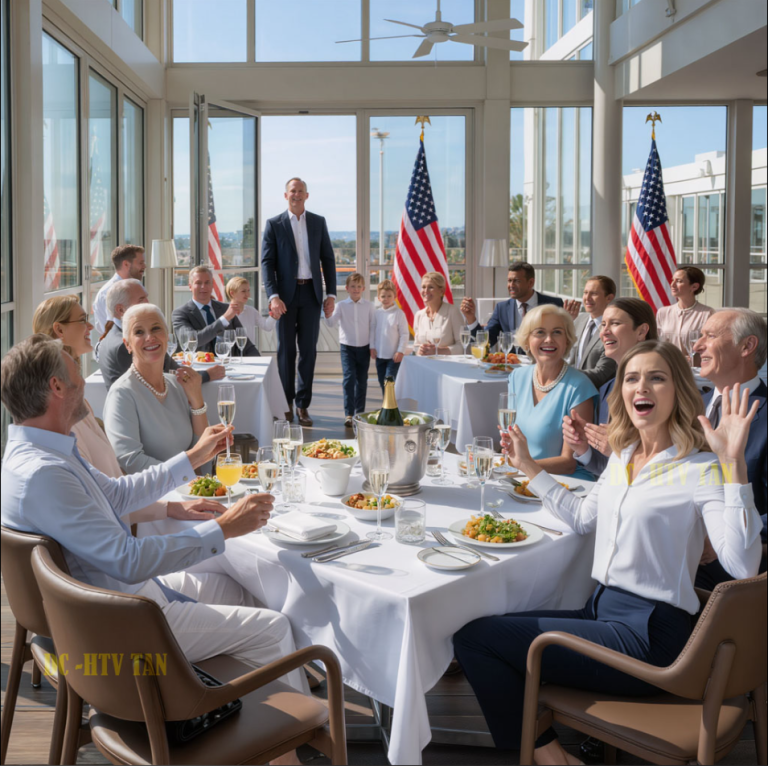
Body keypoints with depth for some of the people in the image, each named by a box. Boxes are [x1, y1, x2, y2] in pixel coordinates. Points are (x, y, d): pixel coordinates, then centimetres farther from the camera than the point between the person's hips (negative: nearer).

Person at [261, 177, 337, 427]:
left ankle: (303, 405, 11)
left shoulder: (319, 222, 9)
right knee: (286, 350, 4)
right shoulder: (274, 224, 2)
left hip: (311, 293, 2)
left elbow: (328, 259, 9)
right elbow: (267, 262, -3)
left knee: (308, 350, 3)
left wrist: (331, 294, 1)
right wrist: (273, 296, -15)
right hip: (286, 294, -2)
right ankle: (286, 403, 15)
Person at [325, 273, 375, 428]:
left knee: (362, 380, 9)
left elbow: (373, 326, 1)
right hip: (347, 347, -1)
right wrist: (328, 314, -32)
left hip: (364, 348, 2)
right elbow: (332, 323, -11)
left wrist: (372, 346, -4)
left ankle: (360, 413, 19)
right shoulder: (341, 305, -2)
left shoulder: (369, 306, 0)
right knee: (349, 378, -12)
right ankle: (349, 414, -12)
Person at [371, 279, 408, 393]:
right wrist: (372, 347, 2)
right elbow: (373, 331, 10)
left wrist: (400, 351, -12)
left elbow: (404, 334, -8)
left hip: (394, 356, -5)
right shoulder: (377, 313, 3)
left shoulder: (399, 313, -9)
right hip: (379, 355, 5)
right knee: (382, 381, 12)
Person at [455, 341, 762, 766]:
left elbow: (742, 564, -25)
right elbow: (582, 518, 25)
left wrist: (735, 464, -31)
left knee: (474, 637, -12)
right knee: (474, 631, 1)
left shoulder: (699, 469, -12)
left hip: (645, 635, -8)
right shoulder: (622, 457, 11)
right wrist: (529, 467, 23)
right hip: (602, 611, 8)